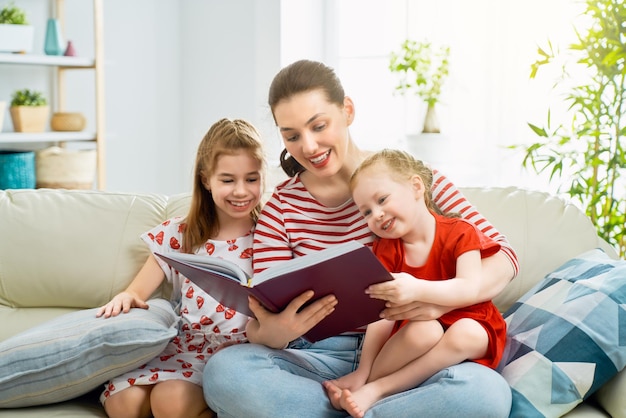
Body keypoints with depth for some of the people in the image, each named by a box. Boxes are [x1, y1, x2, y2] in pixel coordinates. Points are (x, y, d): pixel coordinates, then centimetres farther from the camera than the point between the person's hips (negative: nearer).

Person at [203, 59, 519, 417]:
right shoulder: (280, 209, 6)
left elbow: (502, 254, -4)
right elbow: (264, 317, 0)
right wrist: (271, 332, -27)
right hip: (322, 359, 1)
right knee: (224, 371, -30)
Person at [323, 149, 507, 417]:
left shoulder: (460, 233, -8)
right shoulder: (387, 249, 2)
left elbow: (470, 289, -23)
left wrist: (416, 290, -41)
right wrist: (363, 370, -18)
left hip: (469, 325, 0)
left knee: (467, 334, -36)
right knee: (424, 330, -34)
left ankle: (376, 389, -29)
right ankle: (364, 380, -18)